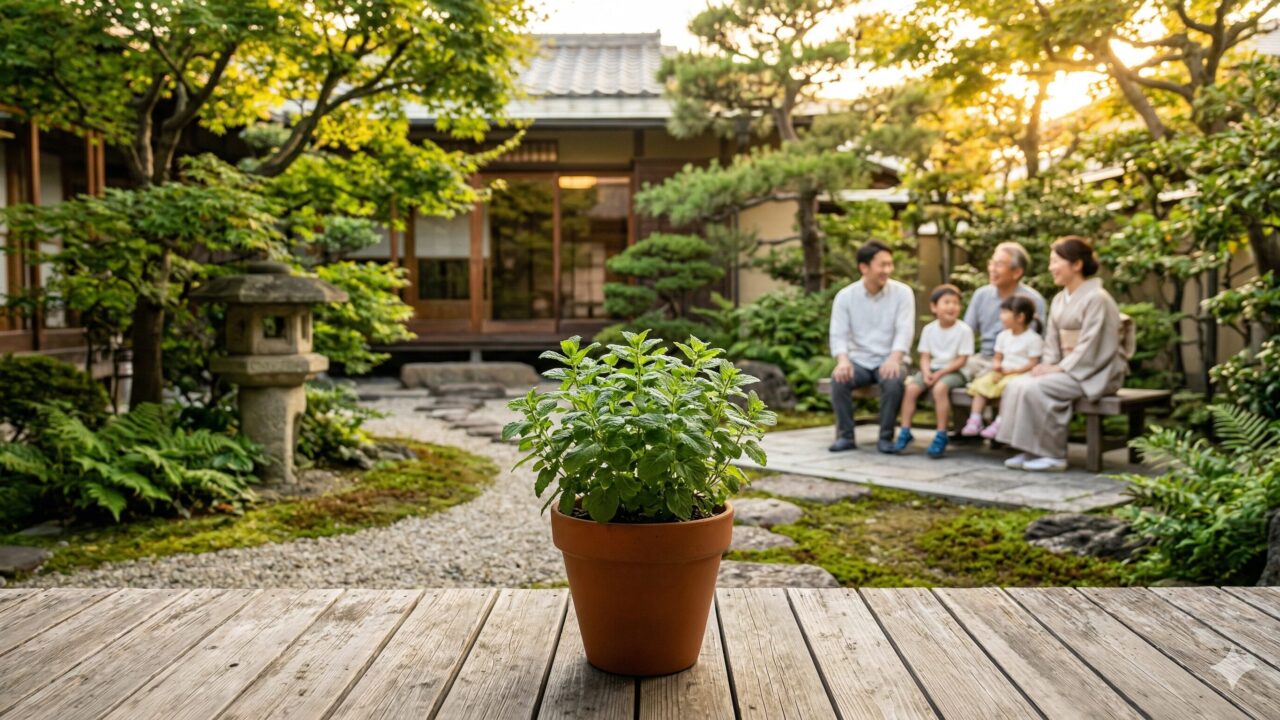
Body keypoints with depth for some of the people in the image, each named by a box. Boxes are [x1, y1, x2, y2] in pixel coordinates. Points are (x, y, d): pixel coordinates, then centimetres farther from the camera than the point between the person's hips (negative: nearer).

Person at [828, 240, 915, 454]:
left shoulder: (902, 292, -3)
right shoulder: (845, 296, -1)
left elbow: (905, 330, -13)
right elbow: (838, 334, -7)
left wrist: (894, 358, -32)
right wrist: (843, 360, -29)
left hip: (889, 361, -1)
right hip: (859, 361, 1)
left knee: (894, 381, -34)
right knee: (839, 378, -29)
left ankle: (886, 437, -16)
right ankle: (845, 436, -14)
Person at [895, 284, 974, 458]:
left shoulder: (964, 330, -7)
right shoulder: (929, 329, 6)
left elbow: (961, 360, -10)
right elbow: (925, 357, 4)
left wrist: (940, 373, -18)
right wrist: (926, 372, -17)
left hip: (953, 372, -4)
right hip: (932, 370, 4)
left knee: (940, 388, -34)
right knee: (911, 387, -21)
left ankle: (941, 435, -25)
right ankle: (905, 431, -14)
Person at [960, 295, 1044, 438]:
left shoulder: (1033, 338, -7)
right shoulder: (1003, 335, 15)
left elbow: (1033, 363, -12)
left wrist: (1012, 370, -20)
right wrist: (996, 365, -6)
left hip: (1021, 373, -7)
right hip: (1002, 372, 7)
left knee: (1007, 385, -34)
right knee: (981, 382, -14)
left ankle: (1000, 423, -32)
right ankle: (975, 420, -18)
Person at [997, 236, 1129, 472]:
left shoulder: (1097, 298, -13)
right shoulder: (1059, 299, 13)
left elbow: (1090, 346, -19)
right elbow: (1052, 341, 13)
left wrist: (1059, 368, -20)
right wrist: (1047, 364, -4)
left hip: (1094, 373, -8)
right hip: (1067, 368, 8)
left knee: (1036, 388, -27)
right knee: (1017, 385, -14)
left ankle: (1053, 455, -14)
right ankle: (1029, 450, -10)